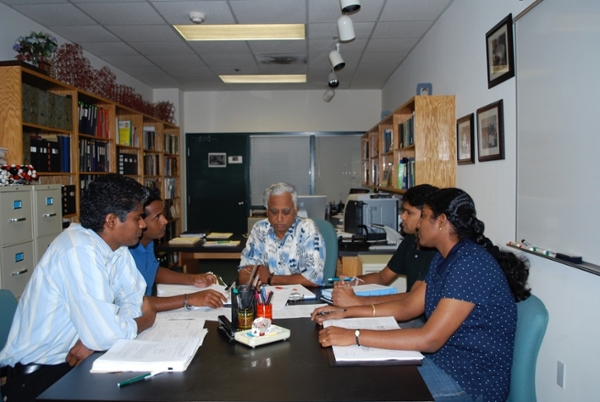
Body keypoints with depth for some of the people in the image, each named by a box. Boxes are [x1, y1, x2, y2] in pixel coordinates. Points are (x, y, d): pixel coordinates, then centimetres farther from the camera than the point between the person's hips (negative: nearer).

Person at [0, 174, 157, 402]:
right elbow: (106, 334, -30)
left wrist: (94, 337, -18)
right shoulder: (80, 250, -27)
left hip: (75, 357, 7)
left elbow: (133, 302, -2)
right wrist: (148, 318, -11)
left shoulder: (116, 245, -2)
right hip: (40, 369, -7)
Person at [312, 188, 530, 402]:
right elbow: (407, 307, 10)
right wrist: (346, 312, 3)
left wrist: (355, 336, -30)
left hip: (474, 379, -8)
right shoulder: (442, 259, 6)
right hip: (442, 359, 8)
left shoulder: (471, 264, -25)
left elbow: (430, 339, -30)